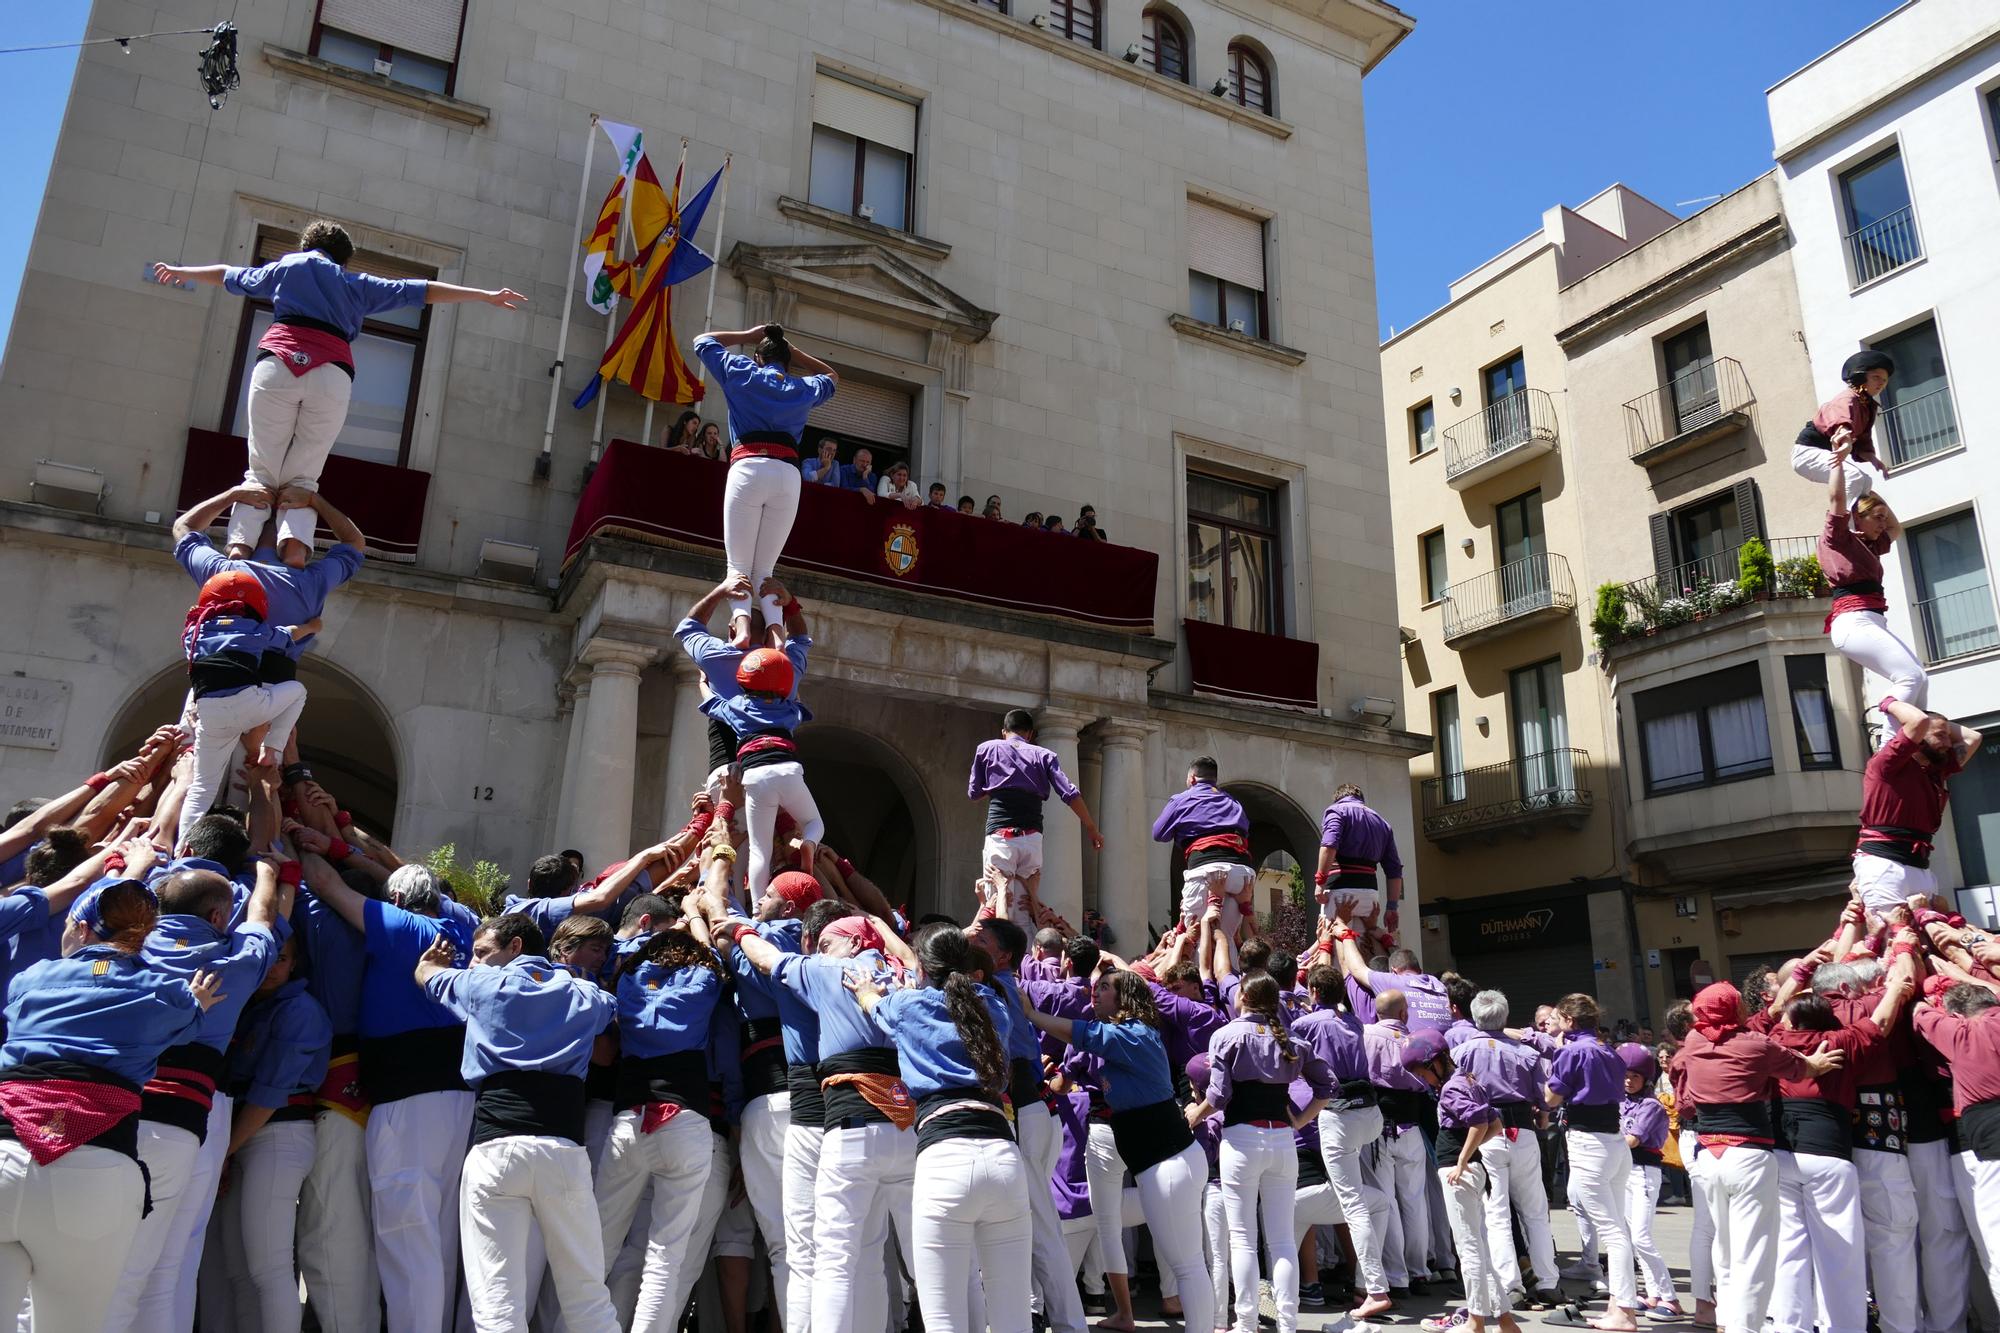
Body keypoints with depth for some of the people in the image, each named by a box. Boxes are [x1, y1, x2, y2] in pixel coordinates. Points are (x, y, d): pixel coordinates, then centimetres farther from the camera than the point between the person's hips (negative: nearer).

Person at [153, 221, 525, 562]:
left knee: (262, 473, 2)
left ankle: (239, 547, -19)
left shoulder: (284, 266, 30)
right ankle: (296, 546, -23)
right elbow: (422, 291, 28)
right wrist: (486, 295, 31)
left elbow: (227, 275, 44)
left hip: (277, 364, 0)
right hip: (332, 375, 0)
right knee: (301, 478, 3)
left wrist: (180, 272, 63)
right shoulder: (359, 284, 28)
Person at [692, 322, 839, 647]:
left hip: (749, 468, -2)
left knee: (738, 565, -5)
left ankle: (741, 623, -33)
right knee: (764, 569, 4)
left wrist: (748, 336, 37)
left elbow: (703, 341, 34)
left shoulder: (743, 372, 19)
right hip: (788, 475, 2)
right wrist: (792, 351, 42)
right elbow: (831, 377, 49)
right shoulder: (804, 388, 25)